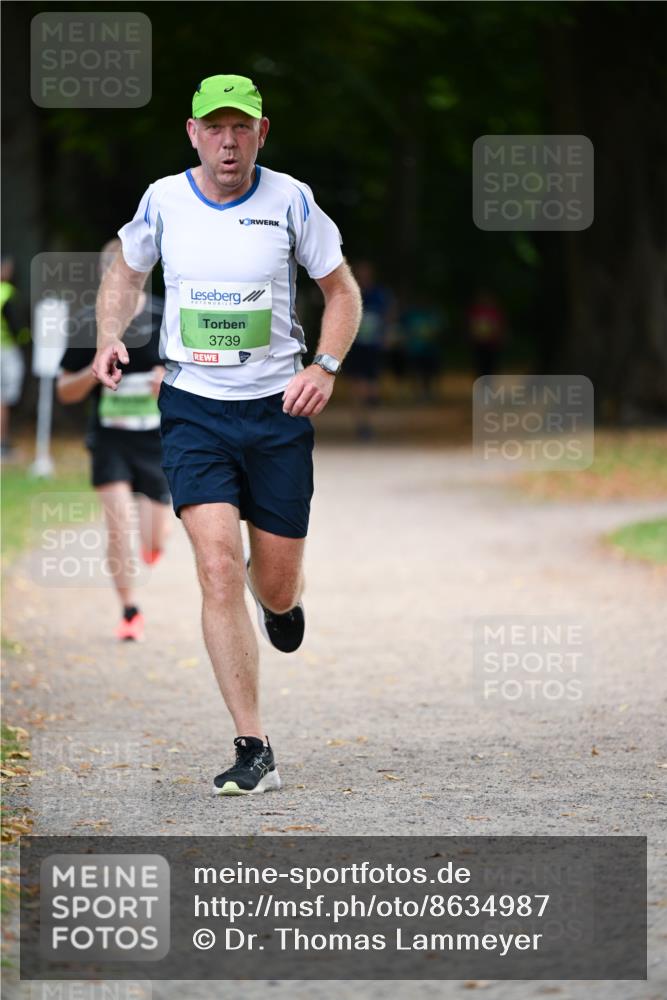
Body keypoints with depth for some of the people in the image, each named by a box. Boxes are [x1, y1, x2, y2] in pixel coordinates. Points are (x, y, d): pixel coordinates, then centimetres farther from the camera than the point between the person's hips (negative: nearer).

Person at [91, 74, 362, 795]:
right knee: (218, 566, -17)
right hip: (193, 410, 0)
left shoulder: (290, 201, -4)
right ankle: (254, 750, -13)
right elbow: (124, 273, 17)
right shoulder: (163, 201, -1)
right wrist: (109, 338, -1)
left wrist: (324, 368, -8)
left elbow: (341, 290, 7)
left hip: (278, 409, 0)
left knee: (274, 587, 4)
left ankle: (280, 596, 47)